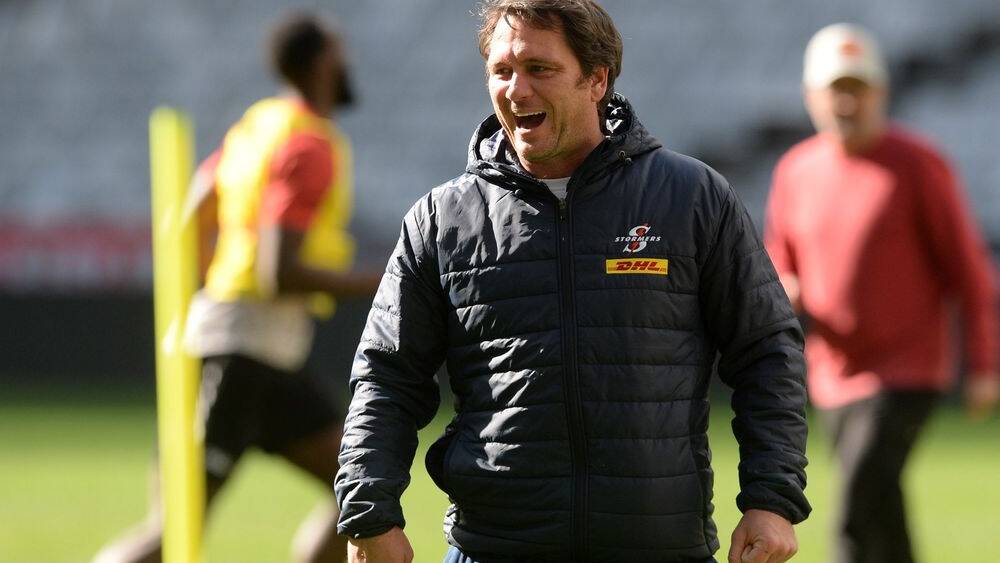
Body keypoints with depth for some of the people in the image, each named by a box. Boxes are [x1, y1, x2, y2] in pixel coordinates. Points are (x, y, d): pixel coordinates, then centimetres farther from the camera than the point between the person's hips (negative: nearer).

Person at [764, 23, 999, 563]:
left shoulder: (918, 164, -9)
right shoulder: (796, 170, 7)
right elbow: (779, 269, 17)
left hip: (907, 376, -6)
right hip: (834, 376, 6)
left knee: (860, 506, -21)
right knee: (878, 510, 15)